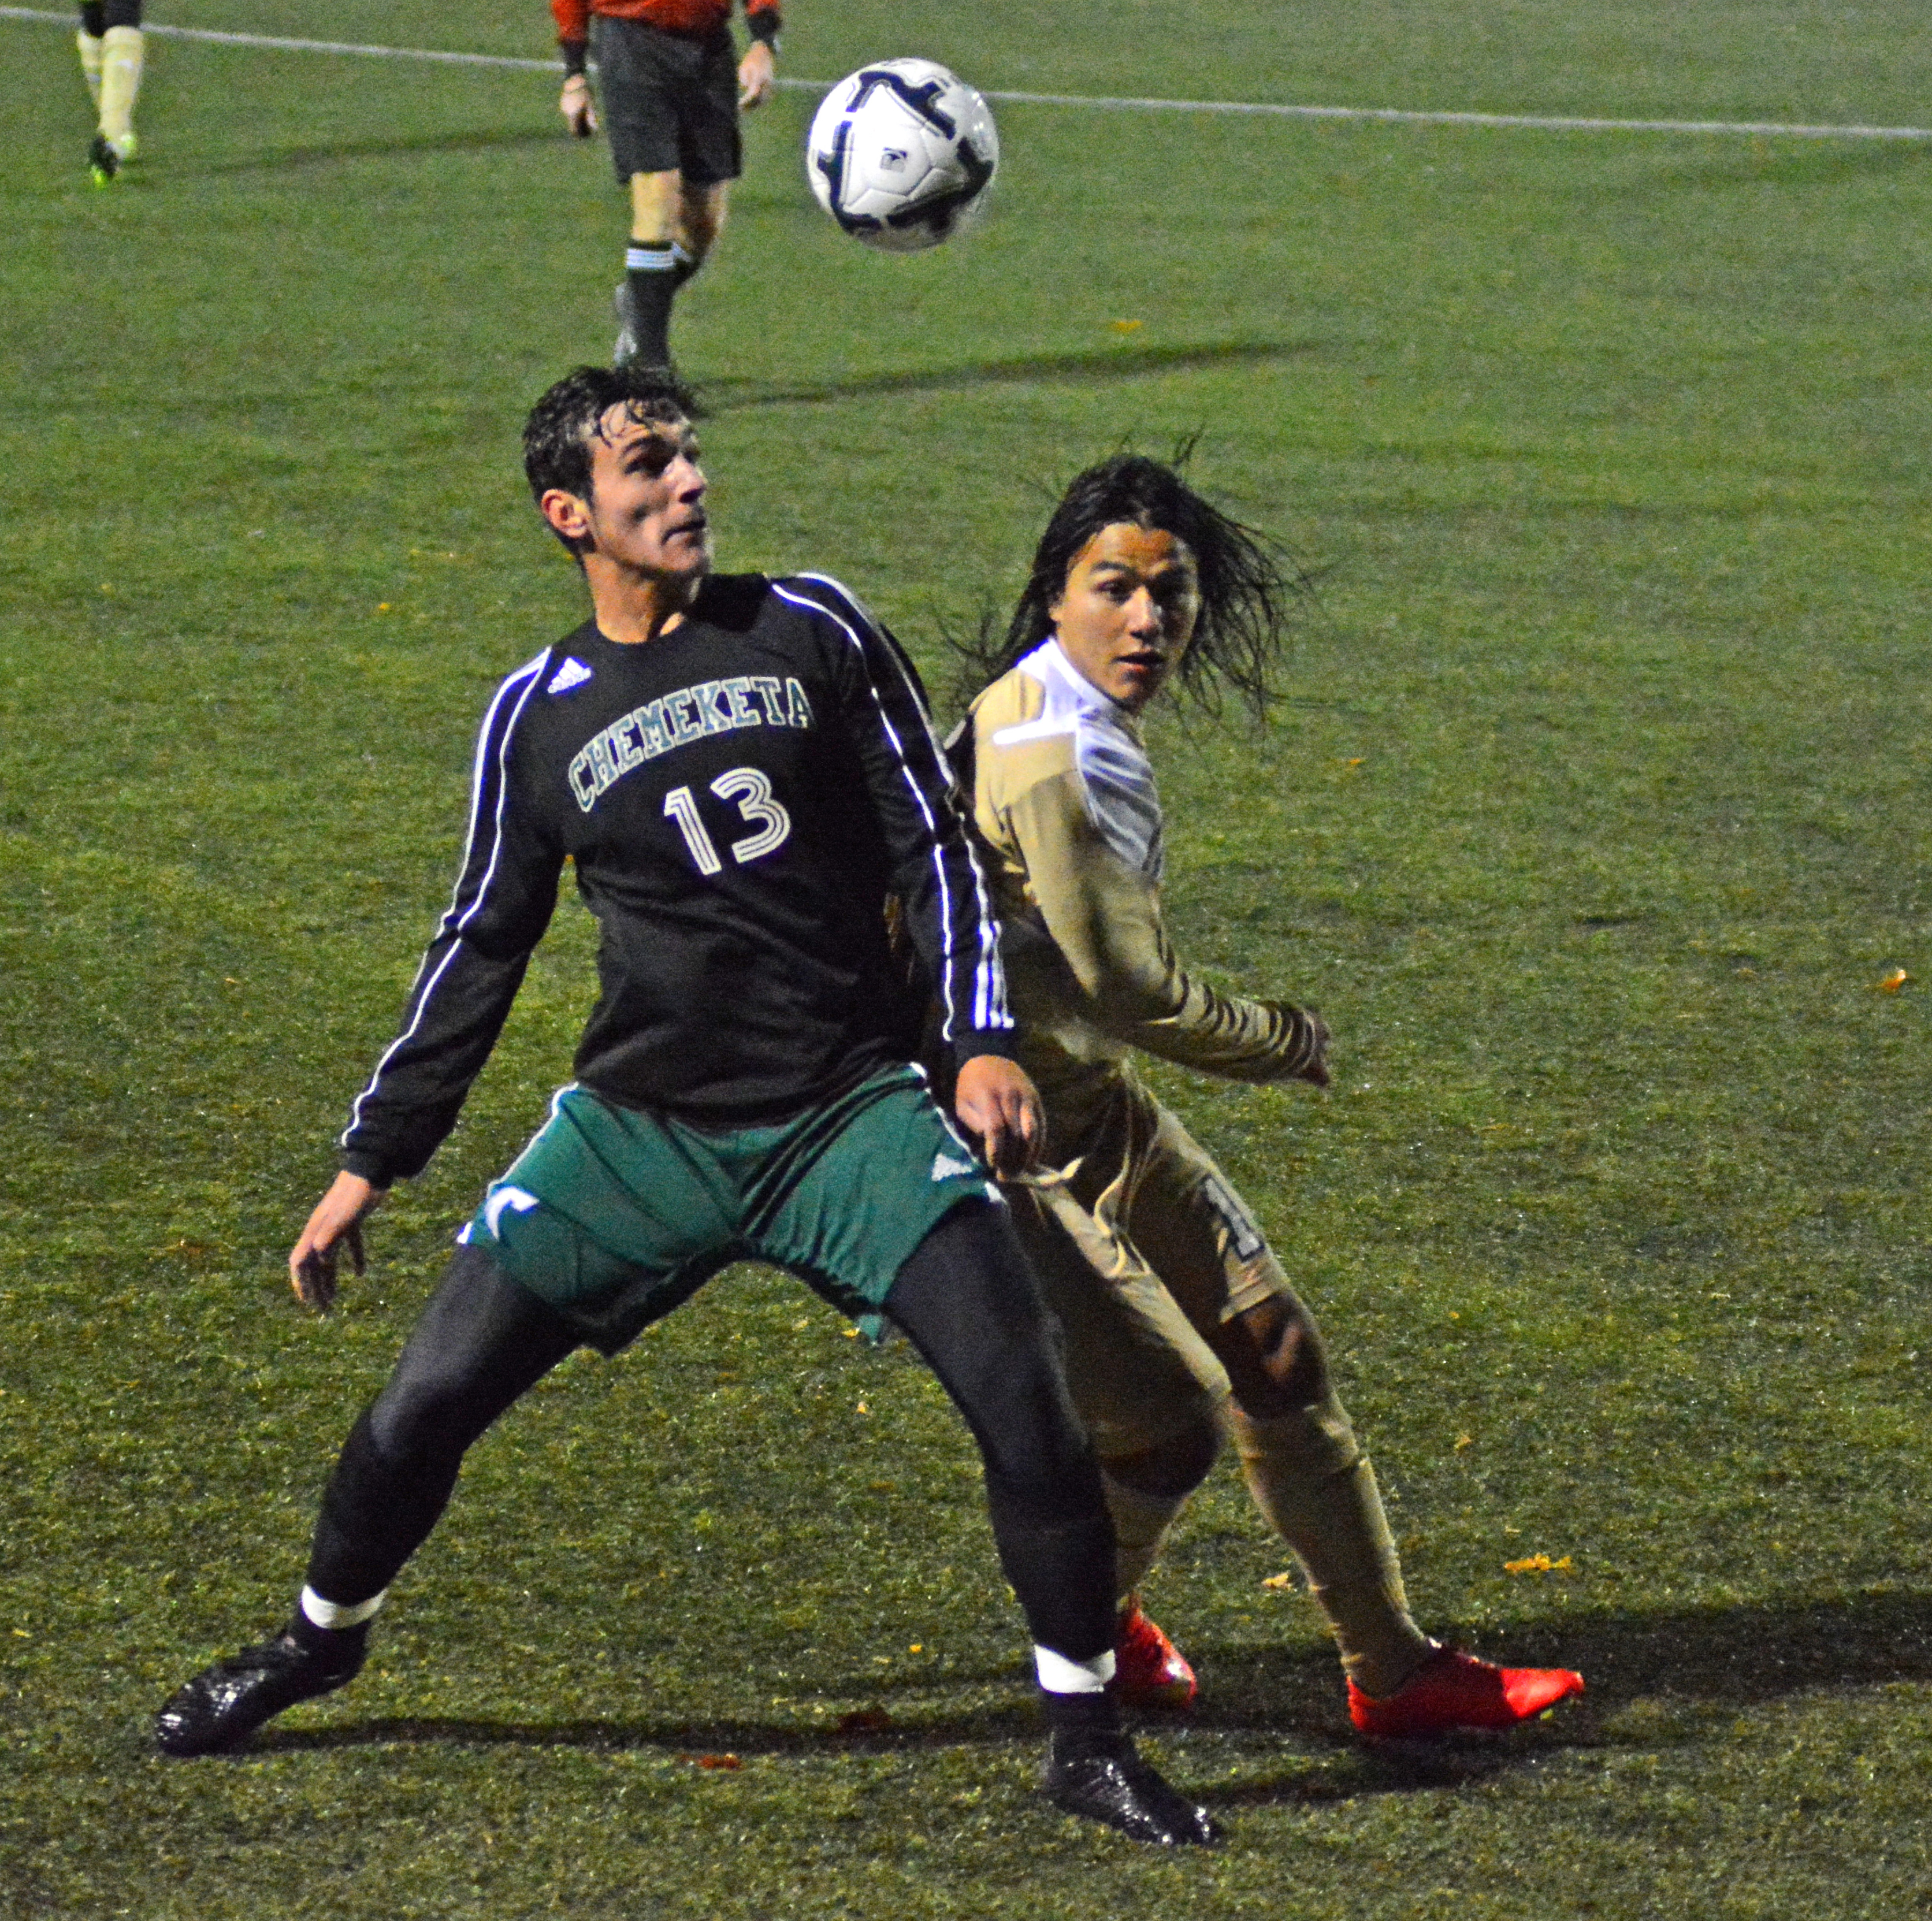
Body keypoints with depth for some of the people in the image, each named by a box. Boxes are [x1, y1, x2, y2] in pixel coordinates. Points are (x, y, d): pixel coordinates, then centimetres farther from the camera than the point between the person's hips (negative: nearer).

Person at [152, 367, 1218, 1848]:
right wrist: (371, 1164, 14)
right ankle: (321, 1639, 28)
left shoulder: (813, 633, 1)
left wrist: (985, 1041, -8)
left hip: (851, 1112, -1)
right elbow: (482, 948, 13)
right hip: (642, 1128, 1)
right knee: (425, 1404, -2)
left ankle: (1086, 1738, 0)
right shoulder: (538, 716, 4)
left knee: (1029, 1404, -17)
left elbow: (933, 840, 5)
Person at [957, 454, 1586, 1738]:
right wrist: (1282, 1043, -10)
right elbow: (1122, 987, -25)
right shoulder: (1049, 754, -26)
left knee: (1277, 1352, 11)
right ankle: (1097, 1627, 20)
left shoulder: (1087, 725, 7)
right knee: (1173, 1419, -9)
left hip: (1095, 1104, 10)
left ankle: (1396, 1670, 26)